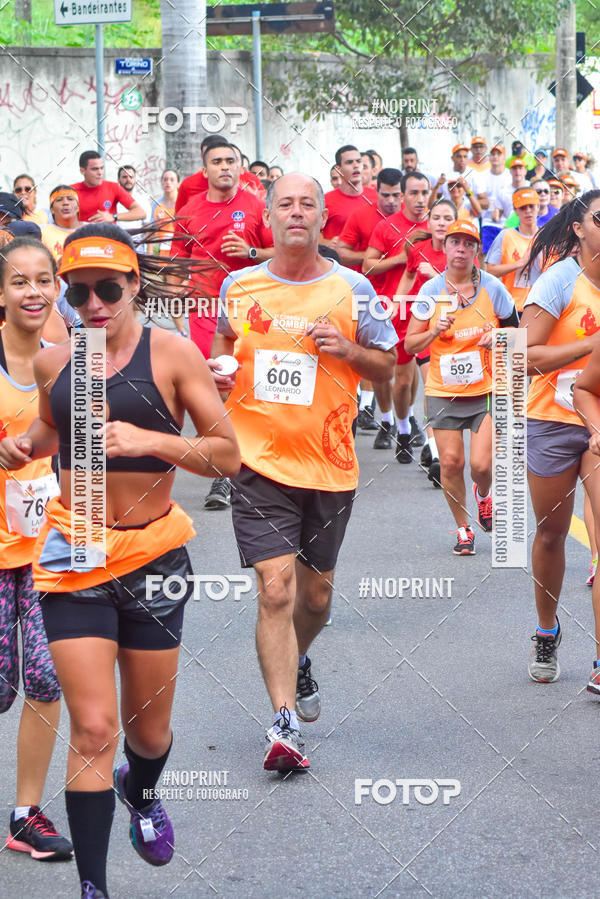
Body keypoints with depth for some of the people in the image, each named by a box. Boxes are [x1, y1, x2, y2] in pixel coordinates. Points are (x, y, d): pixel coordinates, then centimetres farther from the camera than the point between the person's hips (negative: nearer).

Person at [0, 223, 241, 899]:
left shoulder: (172, 354, -6)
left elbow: (228, 456, -8)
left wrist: (149, 441, -23)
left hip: (153, 552, -1)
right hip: (72, 553, 1)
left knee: (148, 729, 15)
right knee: (92, 728, -9)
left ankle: (139, 792, 51)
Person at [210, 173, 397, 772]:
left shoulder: (351, 289, -1)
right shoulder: (239, 286, 2)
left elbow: (385, 366, 7)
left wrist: (346, 348, -13)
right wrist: (217, 371, 0)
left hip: (330, 463, 1)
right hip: (261, 460, -1)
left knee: (315, 592, 16)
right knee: (275, 588, -13)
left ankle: (297, 660, 47)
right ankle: (284, 721, -10)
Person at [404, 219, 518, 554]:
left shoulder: (493, 288, -3)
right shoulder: (431, 290, -1)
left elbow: (516, 331, 9)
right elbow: (411, 345, 1)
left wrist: (498, 338, -12)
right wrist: (435, 331, -17)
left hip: (486, 389, -1)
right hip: (443, 391, 1)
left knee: (482, 464, -9)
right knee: (451, 462, -2)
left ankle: (484, 494, 28)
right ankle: (463, 528, 19)